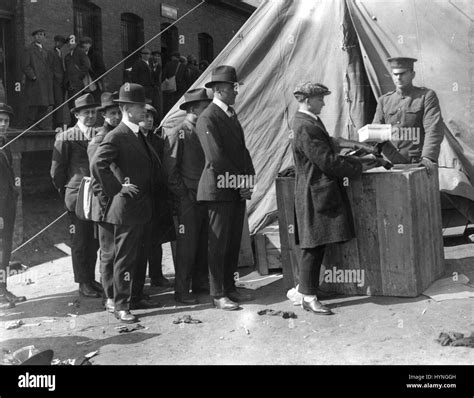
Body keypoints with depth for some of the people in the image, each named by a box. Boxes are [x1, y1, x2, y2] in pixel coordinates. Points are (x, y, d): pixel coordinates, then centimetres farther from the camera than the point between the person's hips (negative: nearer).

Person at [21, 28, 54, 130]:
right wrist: (33, 76, -13)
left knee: (45, 104, 4)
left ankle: (41, 123, 12)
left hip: (46, 82, 6)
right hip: (35, 83, -6)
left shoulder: (46, 52, 20)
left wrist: (50, 77, 13)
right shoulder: (30, 50, -1)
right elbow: (25, 66, -7)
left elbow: (50, 66, 26)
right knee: (34, 105, -8)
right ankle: (30, 124, 0)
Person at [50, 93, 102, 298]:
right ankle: (83, 283, 13)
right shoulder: (65, 138, -5)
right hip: (78, 197, -4)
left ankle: (91, 279, 24)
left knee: (95, 241, 11)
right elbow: (57, 171, 0)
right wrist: (66, 193, 6)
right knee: (81, 241, 3)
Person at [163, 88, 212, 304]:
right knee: (187, 244, -3)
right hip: (188, 199, -7)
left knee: (204, 243, 12)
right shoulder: (177, 134, -8)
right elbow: (170, 169, -10)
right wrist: (184, 194, -11)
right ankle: (181, 290, 7)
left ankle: (200, 283, 25)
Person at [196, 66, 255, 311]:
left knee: (234, 241, 12)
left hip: (238, 189, 8)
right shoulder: (207, 118, -11)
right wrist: (240, 181, -12)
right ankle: (218, 295, 7)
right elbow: (216, 157, -17)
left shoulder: (231, 115, 16)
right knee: (219, 243, -1)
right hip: (219, 189, -8)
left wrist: (248, 180, 3)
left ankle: (229, 287, 23)